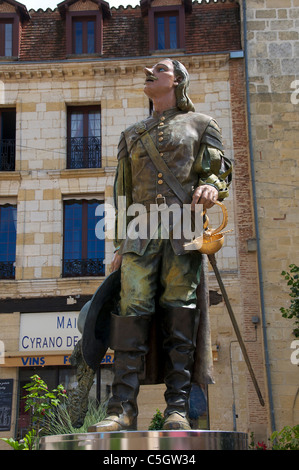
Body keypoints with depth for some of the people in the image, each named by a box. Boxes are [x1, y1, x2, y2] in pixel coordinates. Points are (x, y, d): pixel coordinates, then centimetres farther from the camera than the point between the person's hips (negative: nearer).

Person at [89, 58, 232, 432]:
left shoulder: (200, 124, 19)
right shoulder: (132, 134, 27)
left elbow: (222, 170, 10)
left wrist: (212, 185, -15)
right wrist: (120, 244, 15)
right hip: (141, 231, 2)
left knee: (179, 314, -7)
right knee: (132, 312, -11)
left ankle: (177, 409, -4)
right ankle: (122, 409, -12)